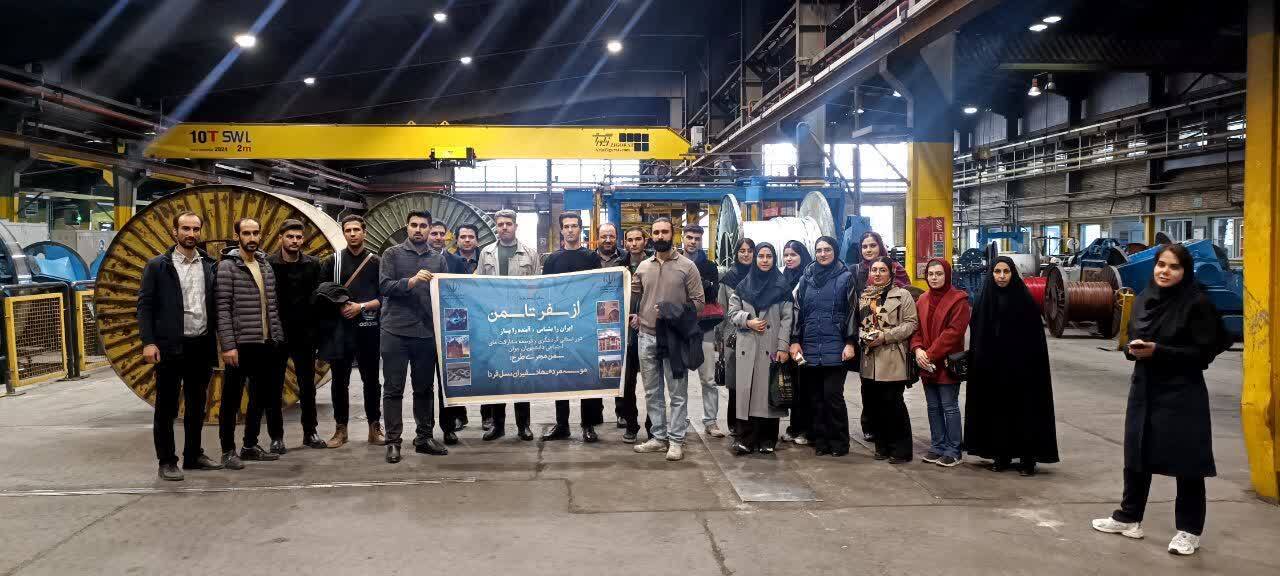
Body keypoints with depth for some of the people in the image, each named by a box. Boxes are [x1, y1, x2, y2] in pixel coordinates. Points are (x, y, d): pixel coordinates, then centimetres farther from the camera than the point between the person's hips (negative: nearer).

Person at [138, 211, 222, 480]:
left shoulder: (209, 266, 8)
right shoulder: (157, 266, -1)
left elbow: (215, 305, 10)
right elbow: (145, 305, -3)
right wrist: (148, 342, -13)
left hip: (202, 346, 4)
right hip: (170, 347, -4)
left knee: (197, 405, 13)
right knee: (167, 406, 4)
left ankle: (193, 455, 25)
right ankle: (167, 461, 12)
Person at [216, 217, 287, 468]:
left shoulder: (265, 264, 12)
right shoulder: (228, 266, -7)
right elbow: (223, 309, -12)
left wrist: (277, 336, 8)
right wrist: (228, 345, -17)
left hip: (265, 344, 7)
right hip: (240, 344, -7)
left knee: (261, 397, 12)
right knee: (232, 399, 2)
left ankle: (250, 446, 24)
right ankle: (228, 450, 11)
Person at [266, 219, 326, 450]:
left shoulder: (313, 264, 3)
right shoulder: (268, 264, -5)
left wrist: (315, 329, -5)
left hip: (304, 335, 2)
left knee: (308, 386, 10)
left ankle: (310, 432, 20)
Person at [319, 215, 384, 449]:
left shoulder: (376, 261, 5)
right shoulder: (332, 261, 8)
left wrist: (362, 306, -11)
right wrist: (339, 307, -10)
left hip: (368, 328, -1)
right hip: (340, 328, 1)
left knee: (371, 379, 5)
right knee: (340, 381, 4)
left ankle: (374, 426, 14)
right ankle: (340, 428, 13)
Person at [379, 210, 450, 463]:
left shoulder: (438, 258, 12)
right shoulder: (392, 254, 4)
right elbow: (384, 286, -8)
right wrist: (410, 282, -20)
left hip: (427, 333, 3)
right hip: (396, 331, -3)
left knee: (425, 388, 10)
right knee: (393, 389, 1)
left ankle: (424, 437, 19)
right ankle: (393, 441, 6)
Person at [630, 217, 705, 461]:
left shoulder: (687, 266, -3)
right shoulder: (643, 267, 9)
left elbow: (698, 301, -4)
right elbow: (631, 295, 18)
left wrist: (676, 312, -16)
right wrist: (631, 316, 2)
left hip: (674, 338, -4)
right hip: (646, 336, 5)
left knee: (677, 394, 1)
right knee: (652, 392, 12)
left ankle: (676, 440, 9)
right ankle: (659, 437, 23)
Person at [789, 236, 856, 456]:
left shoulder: (845, 278, 1)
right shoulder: (806, 278, 12)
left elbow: (852, 312, -2)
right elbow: (797, 310, 12)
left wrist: (850, 343, -8)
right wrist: (795, 341, 6)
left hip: (835, 348, -4)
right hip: (811, 348, 4)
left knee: (833, 395, -5)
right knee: (817, 396, 7)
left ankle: (839, 442, 7)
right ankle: (820, 440, 15)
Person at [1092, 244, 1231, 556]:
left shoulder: (1197, 303, -10)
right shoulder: (1144, 299, 6)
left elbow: (1204, 353, -13)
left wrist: (1157, 351, -21)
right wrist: (1133, 349, -8)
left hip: (1182, 395, -6)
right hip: (1144, 390, 6)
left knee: (1186, 461, 3)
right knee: (1136, 456, 14)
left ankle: (1189, 530, 15)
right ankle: (1129, 517, 27)